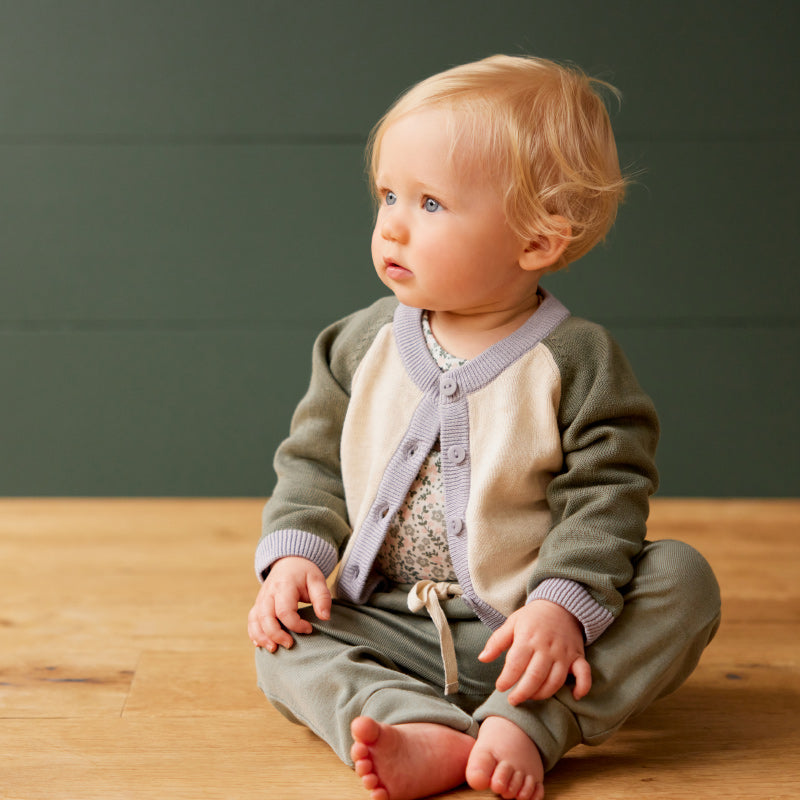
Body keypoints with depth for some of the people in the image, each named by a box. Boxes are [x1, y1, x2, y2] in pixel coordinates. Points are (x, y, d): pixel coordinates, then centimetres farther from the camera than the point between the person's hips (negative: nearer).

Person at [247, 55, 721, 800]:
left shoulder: (577, 360, -9)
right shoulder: (362, 345, 3)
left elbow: (605, 496, -13)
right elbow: (313, 462, 9)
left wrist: (564, 606, -27)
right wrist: (295, 554, -8)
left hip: (522, 633, -2)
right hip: (390, 628, 3)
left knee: (682, 578, -23)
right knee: (285, 640, -18)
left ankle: (525, 725, -35)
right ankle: (423, 735, -39)